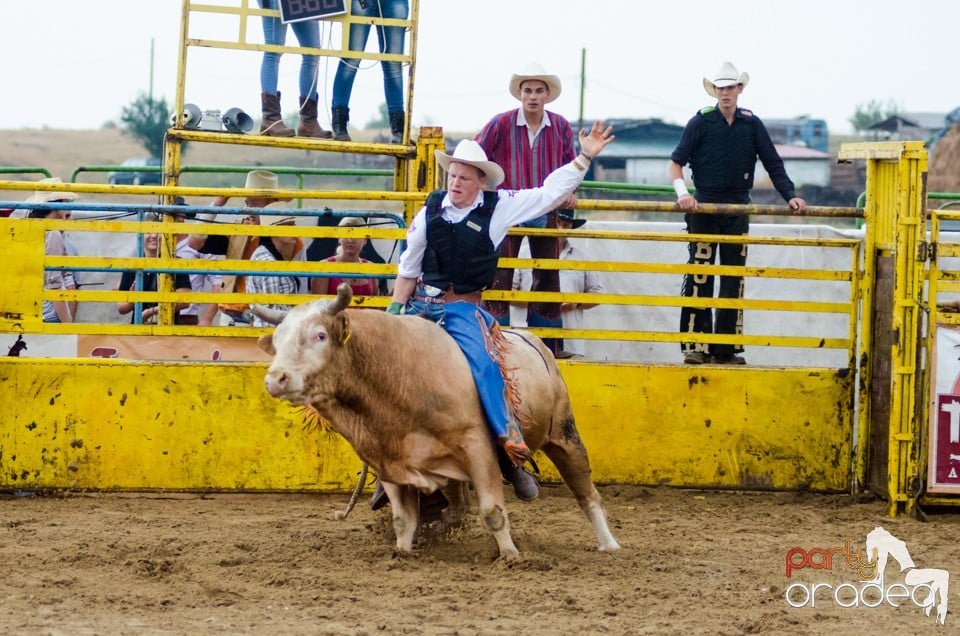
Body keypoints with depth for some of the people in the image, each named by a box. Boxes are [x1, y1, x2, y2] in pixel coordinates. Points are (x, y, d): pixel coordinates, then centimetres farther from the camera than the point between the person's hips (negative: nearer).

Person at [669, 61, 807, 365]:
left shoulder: (751, 124, 4)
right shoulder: (701, 122, -3)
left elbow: (773, 164, 7)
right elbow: (676, 162, -4)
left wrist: (790, 196, -6)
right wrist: (682, 193, -21)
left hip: (737, 210, 3)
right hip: (704, 209, -3)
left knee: (734, 280, 5)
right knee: (699, 277, -7)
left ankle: (726, 348, 10)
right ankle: (695, 346, -6)